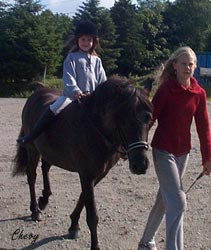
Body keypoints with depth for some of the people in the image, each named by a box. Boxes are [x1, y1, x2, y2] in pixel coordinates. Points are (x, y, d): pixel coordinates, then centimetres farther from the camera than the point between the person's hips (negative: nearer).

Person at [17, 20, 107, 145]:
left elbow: (103, 81, 12)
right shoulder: (72, 58, 4)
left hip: (93, 96, 4)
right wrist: (76, 91, -26)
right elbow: (68, 78, -9)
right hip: (72, 94, -4)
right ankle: (30, 136, -23)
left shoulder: (97, 60, 16)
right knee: (53, 109, -25)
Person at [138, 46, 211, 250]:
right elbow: (150, 118, -12)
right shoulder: (166, 89, -13)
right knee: (178, 203, -12)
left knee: (164, 200, 18)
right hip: (163, 151, -6)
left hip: (183, 152, 6)